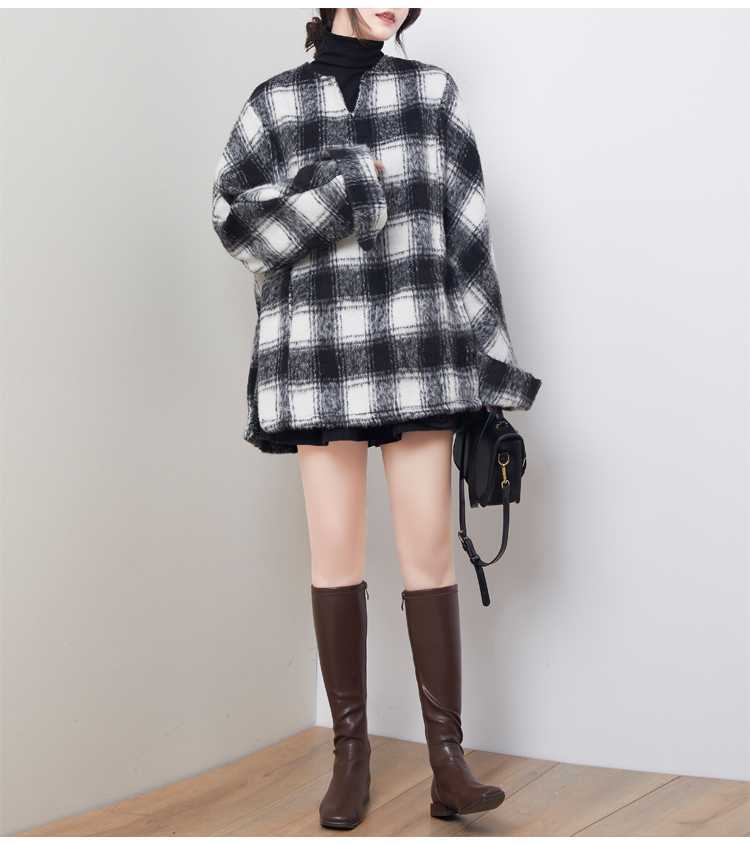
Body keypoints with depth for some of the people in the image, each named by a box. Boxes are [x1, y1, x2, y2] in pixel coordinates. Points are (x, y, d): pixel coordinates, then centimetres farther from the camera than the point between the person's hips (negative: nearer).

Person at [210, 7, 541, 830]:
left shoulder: (433, 91, 10)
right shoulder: (275, 103, 10)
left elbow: (466, 234, 6)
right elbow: (235, 212, -2)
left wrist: (486, 367, 0)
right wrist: (348, 185, -11)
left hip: (418, 352, 0)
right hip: (320, 355, 0)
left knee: (430, 552, -2)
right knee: (335, 552, 2)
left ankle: (448, 763, 2)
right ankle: (351, 755, 12)